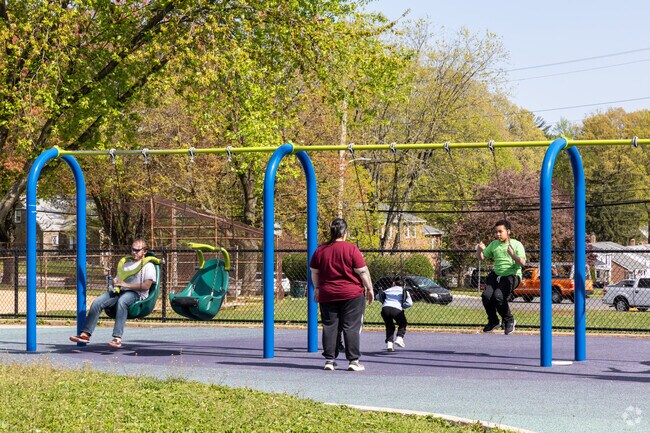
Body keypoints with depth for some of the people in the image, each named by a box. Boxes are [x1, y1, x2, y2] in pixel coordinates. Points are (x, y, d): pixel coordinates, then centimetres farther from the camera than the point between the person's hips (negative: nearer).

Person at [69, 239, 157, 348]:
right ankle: (86, 334, -22)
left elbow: (146, 286, -8)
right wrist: (114, 283, 5)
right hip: (119, 291, 7)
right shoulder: (125, 263, 30)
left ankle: (117, 338, -48)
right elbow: (118, 279, 31)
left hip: (135, 294, -7)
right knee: (97, 302, -18)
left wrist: (126, 285, -13)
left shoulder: (148, 265, 7)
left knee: (121, 301, -40)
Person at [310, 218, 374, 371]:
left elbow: (314, 273, 12)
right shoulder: (351, 249, -9)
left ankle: (329, 360, 6)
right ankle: (353, 360, -2)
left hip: (327, 295, 3)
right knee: (351, 327, 0)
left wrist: (317, 288, 26)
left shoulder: (320, 250, 4)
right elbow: (362, 272, -8)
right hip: (351, 295, -3)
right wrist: (369, 289, 3)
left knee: (329, 327, 8)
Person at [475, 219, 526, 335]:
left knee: (498, 296, -27)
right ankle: (493, 321, 6)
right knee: (486, 296, -17)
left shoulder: (516, 244, -3)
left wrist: (513, 255, -31)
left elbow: (522, 263, -14)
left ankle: (509, 320, -3)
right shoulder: (494, 244, 12)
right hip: (496, 275, 5)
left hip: (511, 276, -5)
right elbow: (482, 257, 18)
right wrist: (479, 250, -3)